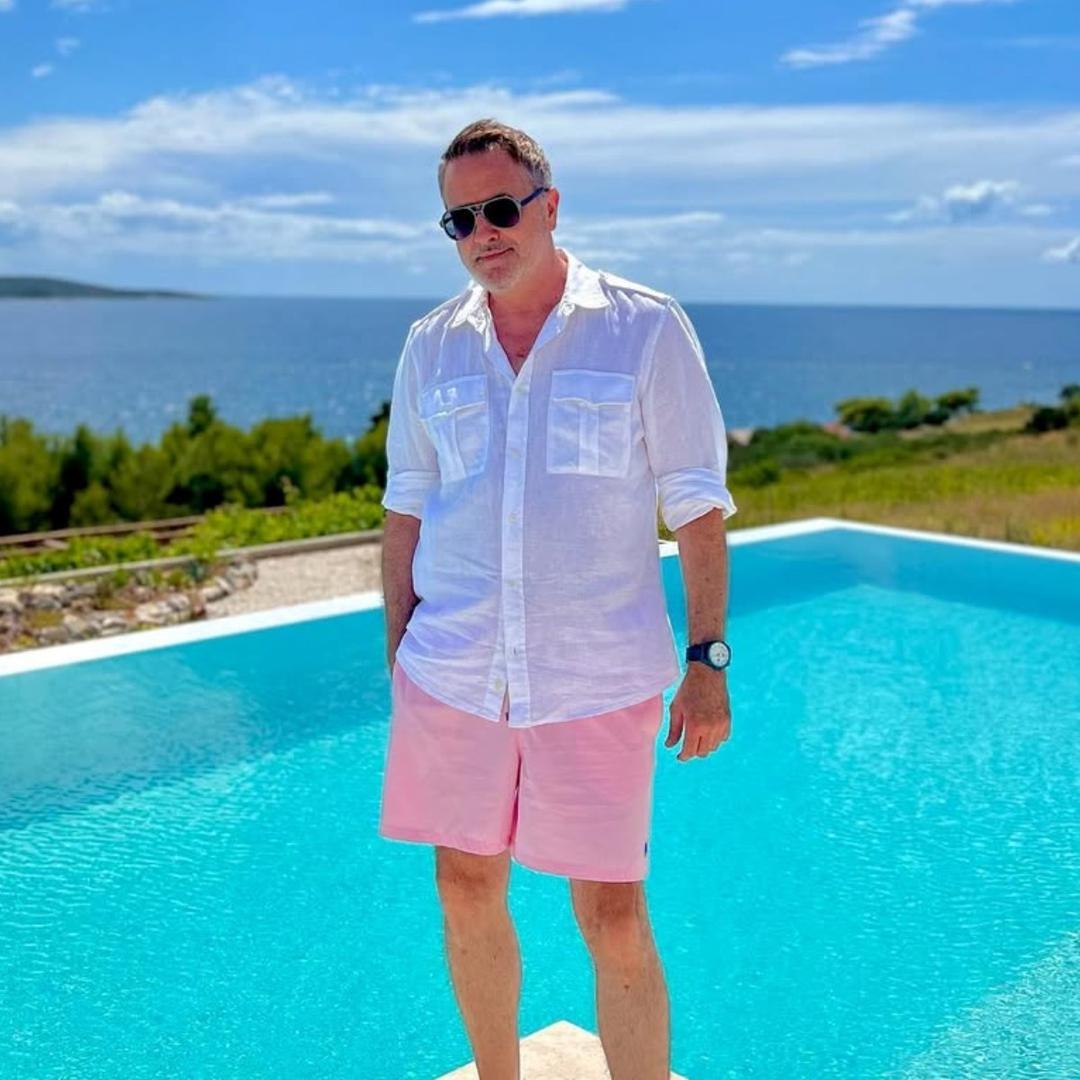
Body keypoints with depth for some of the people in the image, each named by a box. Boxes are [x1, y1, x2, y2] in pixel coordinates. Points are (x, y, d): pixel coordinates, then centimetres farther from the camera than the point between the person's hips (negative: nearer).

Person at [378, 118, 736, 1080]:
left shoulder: (646, 329, -4)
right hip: (451, 677, 4)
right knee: (467, 894, 14)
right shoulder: (433, 344, 6)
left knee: (614, 921, -1)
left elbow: (697, 504, -2)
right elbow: (407, 509, 13)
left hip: (597, 682, -3)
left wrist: (708, 658, -5)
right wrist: (396, 653, 11)